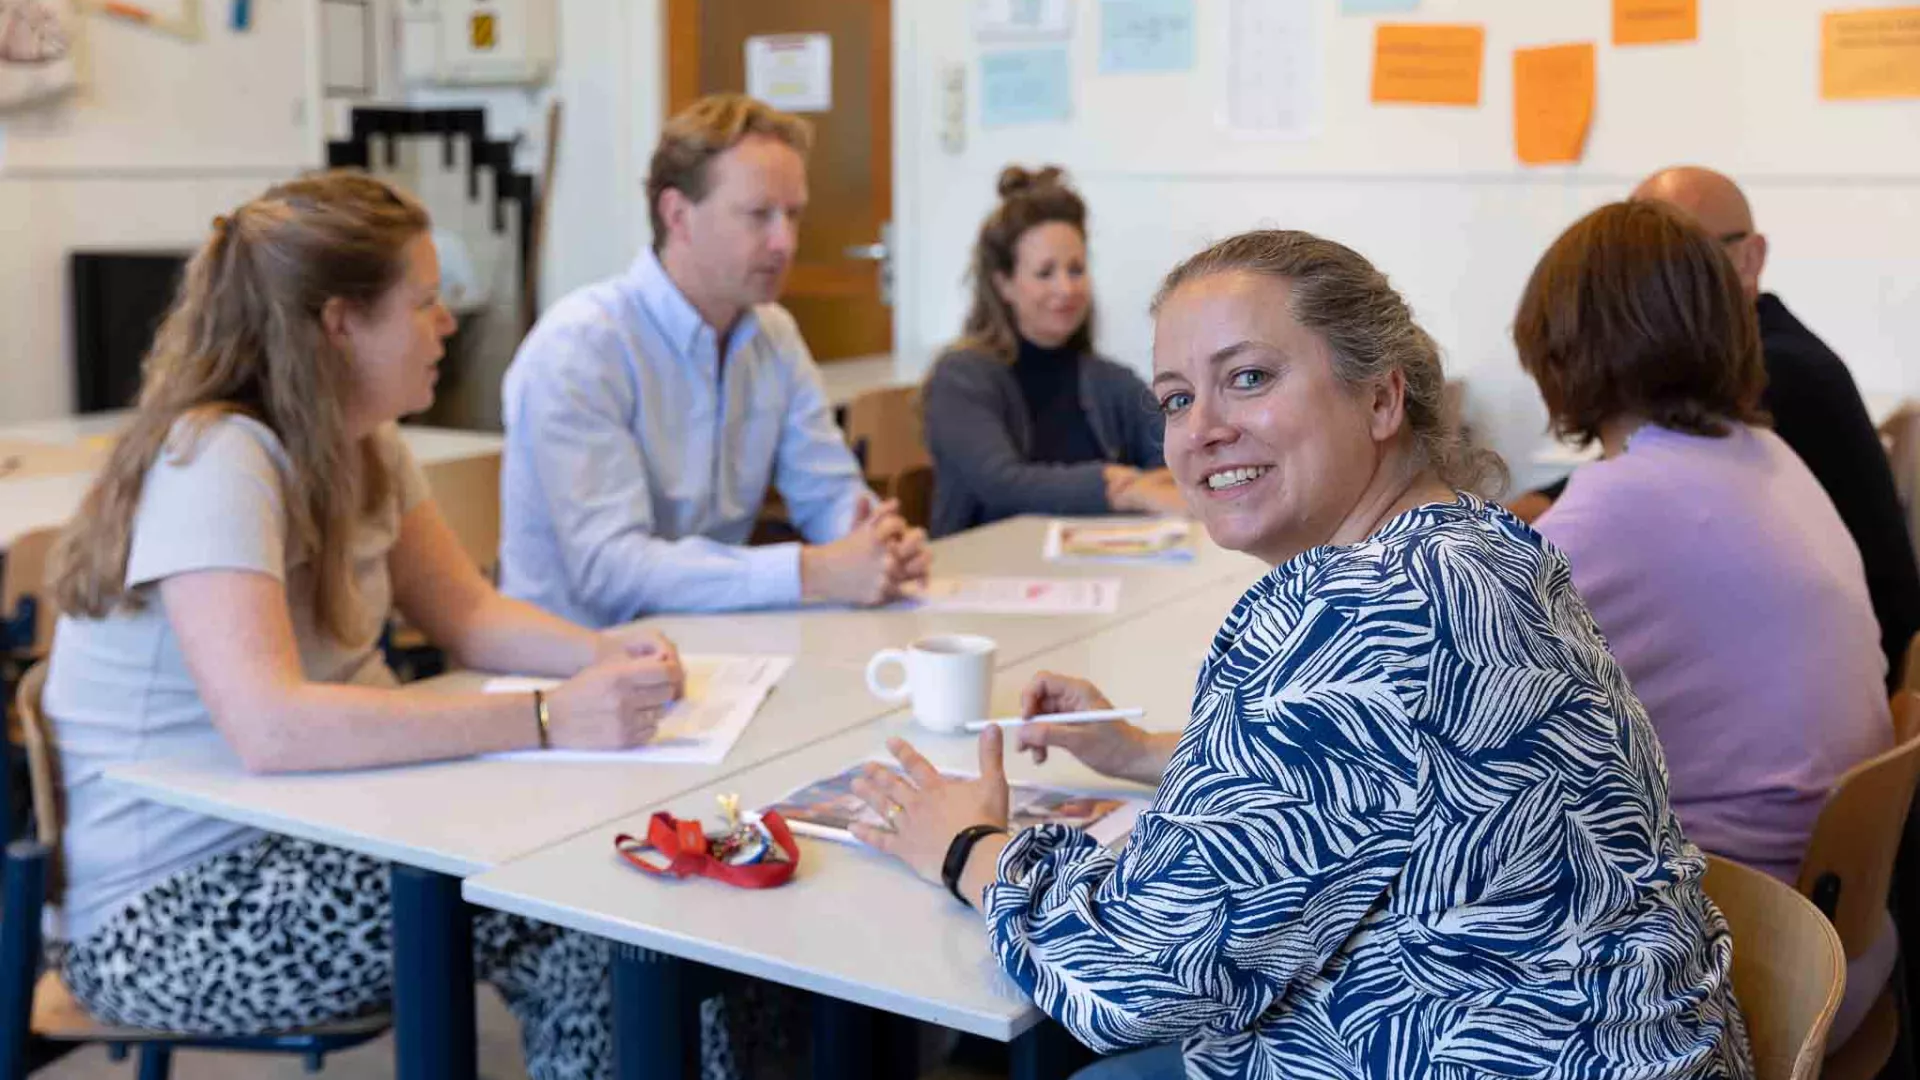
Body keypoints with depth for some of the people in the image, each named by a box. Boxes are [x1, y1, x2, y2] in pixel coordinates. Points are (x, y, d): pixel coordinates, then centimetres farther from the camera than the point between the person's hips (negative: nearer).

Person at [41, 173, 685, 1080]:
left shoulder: (361, 445, 5)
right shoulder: (215, 460, -24)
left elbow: (468, 614, 9)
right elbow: (271, 729, -36)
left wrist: (602, 657, -11)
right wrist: (547, 720, -38)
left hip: (304, 838, 8)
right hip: (169, 912, -8)